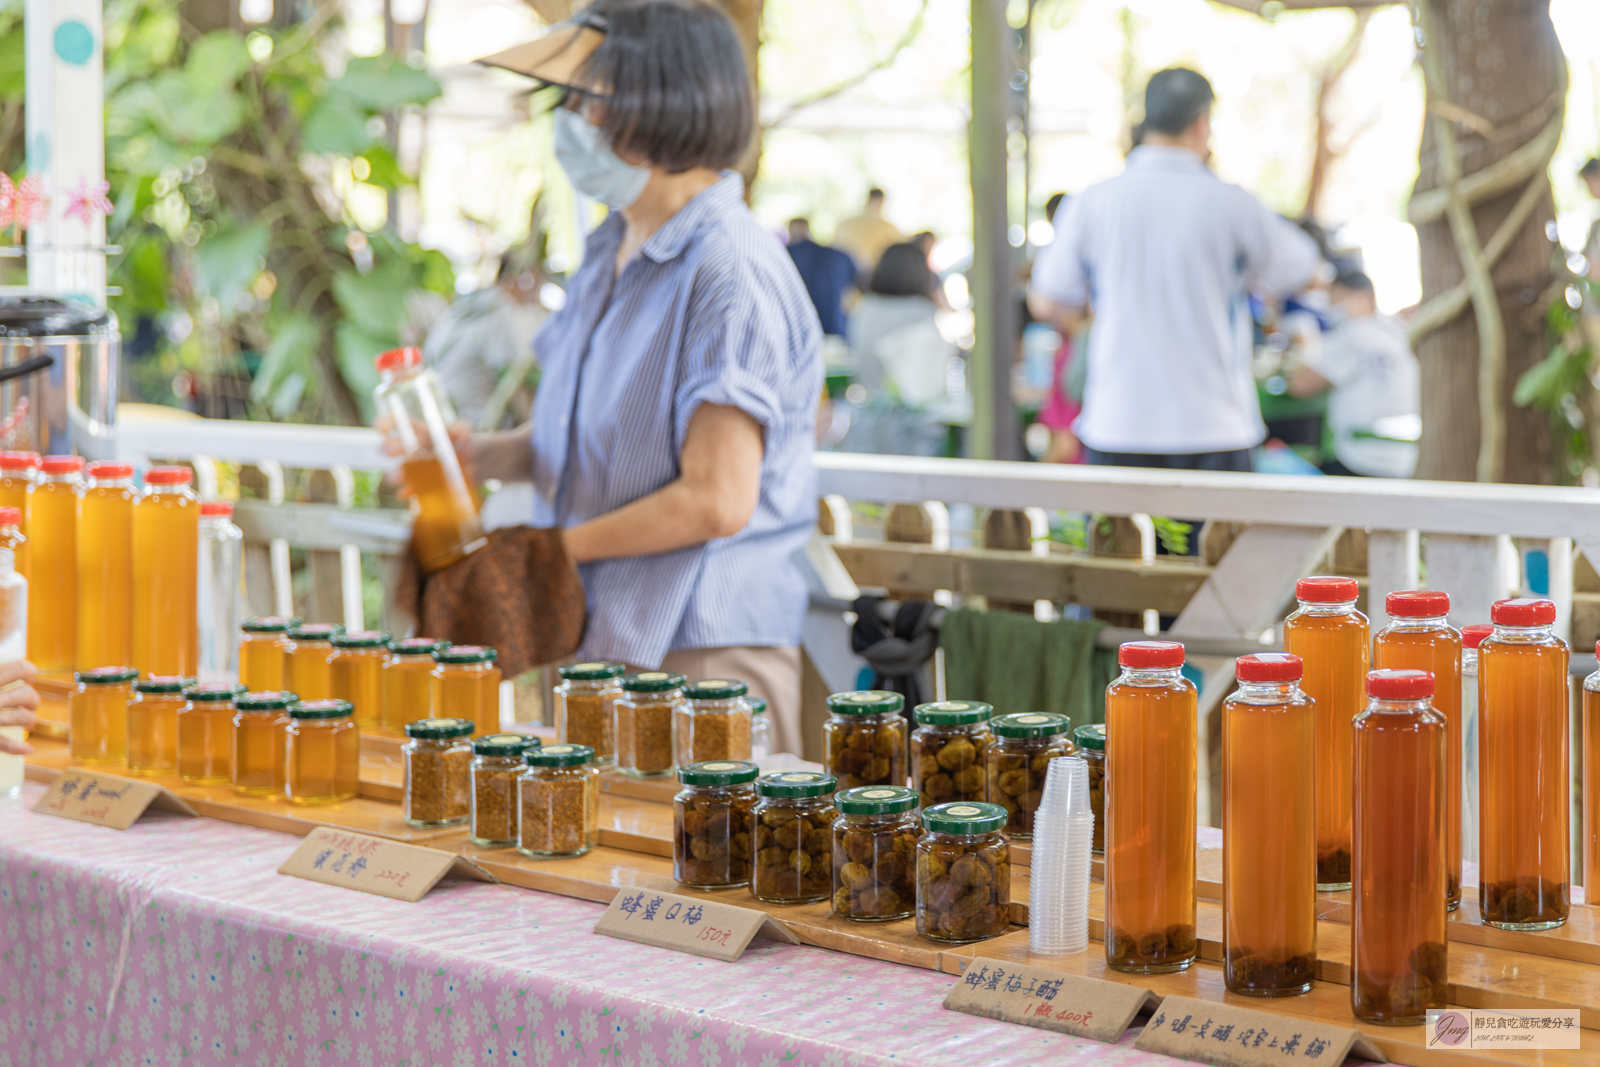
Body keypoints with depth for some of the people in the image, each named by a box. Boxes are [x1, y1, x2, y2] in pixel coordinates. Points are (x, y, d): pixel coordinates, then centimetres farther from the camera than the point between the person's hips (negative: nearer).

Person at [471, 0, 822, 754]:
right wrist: (475, 454, 2)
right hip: (598, 636, 8)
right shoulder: (612, 253, 12)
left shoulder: (732, 273, -18)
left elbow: (716, 501, -20)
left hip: (702, 657, -8)